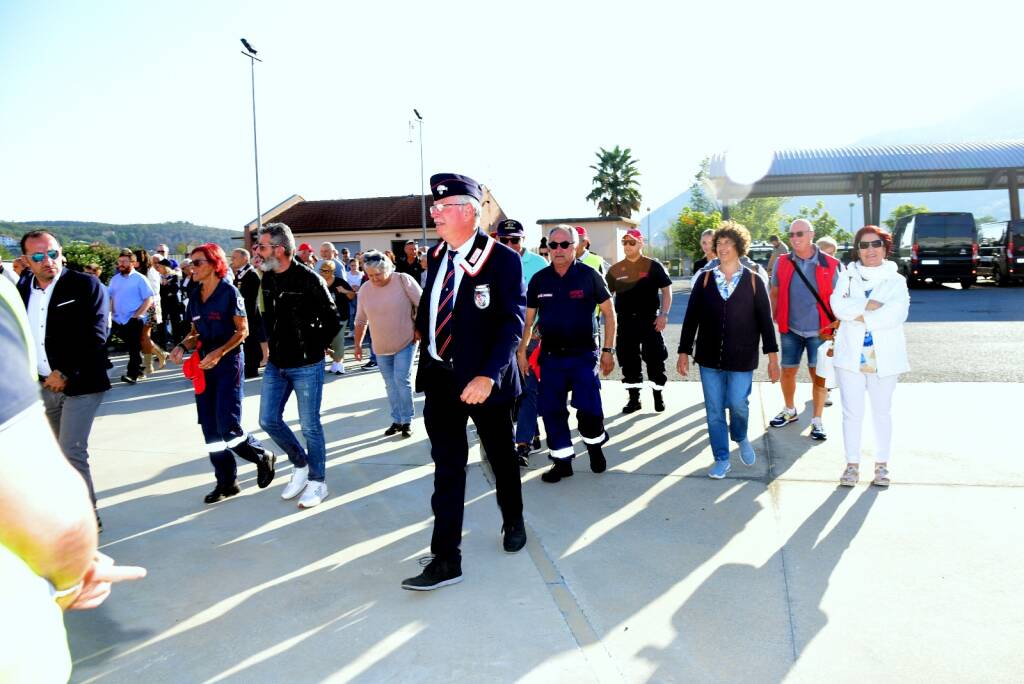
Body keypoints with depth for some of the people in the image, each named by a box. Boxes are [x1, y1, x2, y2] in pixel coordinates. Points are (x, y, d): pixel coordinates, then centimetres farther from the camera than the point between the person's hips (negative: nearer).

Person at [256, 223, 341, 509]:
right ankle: (300, 464, 30)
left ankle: (317, 481, 18)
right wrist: (271, 342, 12)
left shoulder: (308, 279, -16)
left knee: (310, 425, 2)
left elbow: (333, 321, -11)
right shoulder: (267, 278, 4)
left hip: (306, 365, -7)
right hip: (276, 364, 7)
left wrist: (314, 347, -5)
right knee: (268, 420, 9)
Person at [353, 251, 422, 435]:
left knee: (402, 380, -10)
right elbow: (360, 320, 8)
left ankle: (407, 421, 5)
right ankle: (397, 420, 23)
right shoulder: (365, 289, -2)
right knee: (391, 385, 11)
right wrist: (358, 344, 10)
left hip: (406, 343, -4)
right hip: (381, 347, 4)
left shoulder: (403, 280, -14)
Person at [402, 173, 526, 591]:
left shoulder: (502, 259, -13)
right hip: (440, 376, 5)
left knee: (501, 458, 16)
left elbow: (513, 321, -20)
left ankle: (513, 522, 43)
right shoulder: (436, 256, 7)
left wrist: (489, 374, -30)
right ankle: (445, 559, 11)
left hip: (482, 379, -4)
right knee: (447, 467, 5)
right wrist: (425, 336, 7)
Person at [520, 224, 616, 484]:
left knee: (589, 409, -9)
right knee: (551, 410, 4)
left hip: (583, 354, -3)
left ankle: (594, 445, 21)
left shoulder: (589, 275, -5)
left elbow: (609, 313, 0)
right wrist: (521, 351, 6)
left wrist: (608, 350, -4)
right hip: (550, 355, 3)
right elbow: (528, 319, 11)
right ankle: (562, 461, 19)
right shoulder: (539, 279, 4)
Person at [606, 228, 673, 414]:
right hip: (626, 320, 3)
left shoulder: (653, 266, -1)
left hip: (650, 319, -2)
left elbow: (666, 291, 1)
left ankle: (659, 396, 16)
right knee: (629, 362, 6)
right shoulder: (615, 269, 6)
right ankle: (634, 399, 17)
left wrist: (664, 315, -10)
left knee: (655, 360, 1)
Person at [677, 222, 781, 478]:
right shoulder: (705, 279, 2)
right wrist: (684, 352, 1)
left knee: (737, 404, -4)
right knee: (714, 410, 5)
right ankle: (722, 459, 20)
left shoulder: (753, 280, -1)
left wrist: (772, 356, -2)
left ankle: (741, 439, 30)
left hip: (742, 358, -1)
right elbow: (691, 317, 3)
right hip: (709, 357, 2)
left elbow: (765, 319, 1)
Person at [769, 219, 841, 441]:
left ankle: (817, 421, 17)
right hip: (791, 330, 2)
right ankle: (789, 411, 35)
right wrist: (773, 320, 4)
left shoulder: (829, 264, -7)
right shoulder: (782, 263, -1)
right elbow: (774, 294, 9)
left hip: (819, 330, -2)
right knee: (788, 372, 12)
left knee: (818, 375, 4)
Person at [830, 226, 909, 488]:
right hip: (851, 356, 1)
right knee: (852, 413, 4)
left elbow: (896, 314, -16)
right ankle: (852, 464, 15)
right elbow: (838, 305, -11)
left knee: (882, 413, 11)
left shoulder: (896, 280, 2)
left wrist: (858, 315, -13)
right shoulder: (847, 276, 6)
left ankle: (881, 464, 23)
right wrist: (870, 305, -18)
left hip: (884, 358, 0)